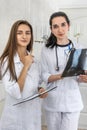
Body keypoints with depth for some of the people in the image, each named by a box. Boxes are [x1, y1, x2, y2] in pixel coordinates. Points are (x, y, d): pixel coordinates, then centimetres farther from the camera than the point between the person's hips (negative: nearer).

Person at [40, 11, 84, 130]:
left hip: (72, 100, 0)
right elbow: (44, 76, -4)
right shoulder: (46, 49, -3)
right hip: (52, 100, 0)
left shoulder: (77, 48, -2)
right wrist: (59, 76, -23)